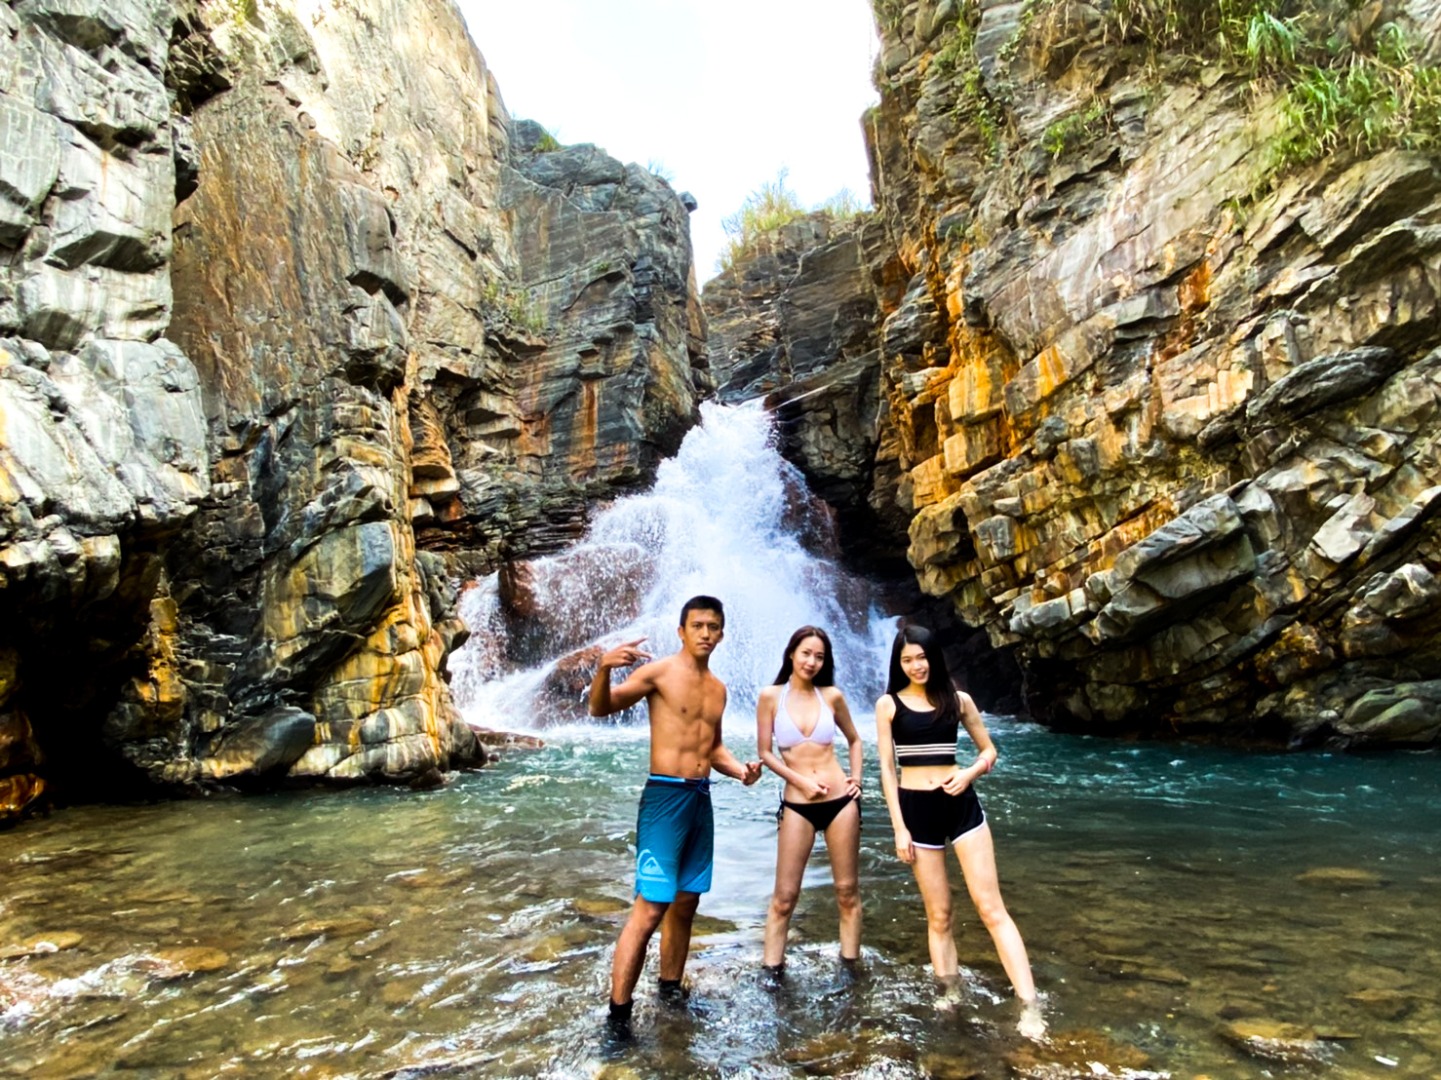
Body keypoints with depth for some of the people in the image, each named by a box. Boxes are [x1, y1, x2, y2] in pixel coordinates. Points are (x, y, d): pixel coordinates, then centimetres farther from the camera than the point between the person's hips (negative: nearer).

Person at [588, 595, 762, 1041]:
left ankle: (670, 990, 32)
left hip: (701, 799, 7)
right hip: (665, 797, -7)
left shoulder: (717, 688, 12)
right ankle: (618, 1012, 2)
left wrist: (739, 769, 3)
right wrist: (604, 668, -40)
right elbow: (601, 708, -20)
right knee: (649, 909, -9)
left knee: (685, 904, 16)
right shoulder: (659, 672, -9)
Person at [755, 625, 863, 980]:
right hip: (797, 805, -2)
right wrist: (801, 781, -11)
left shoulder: (831, 696, 2)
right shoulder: (771, 697, -3)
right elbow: (765, 753, -2)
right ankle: (771, 974, 12)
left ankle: (850, 970, 22)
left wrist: (856, 778, 4)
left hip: (841, 801, 2)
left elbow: (854, 740, 17)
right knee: (784, 896, 2)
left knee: (847, 890, 9)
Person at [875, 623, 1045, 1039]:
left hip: (961, 803, 1)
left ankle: (1029, 1005, -3)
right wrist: (899, 827, -6)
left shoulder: (958, 699, 3)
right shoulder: (888, 704, -1)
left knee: (990, 907, -2)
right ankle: (950, 996, 21)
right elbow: (887, 768, -2)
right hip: (916, 809, -1)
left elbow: (989, 751, 12)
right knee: (938, 914, 7)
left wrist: (970, 773, -10)